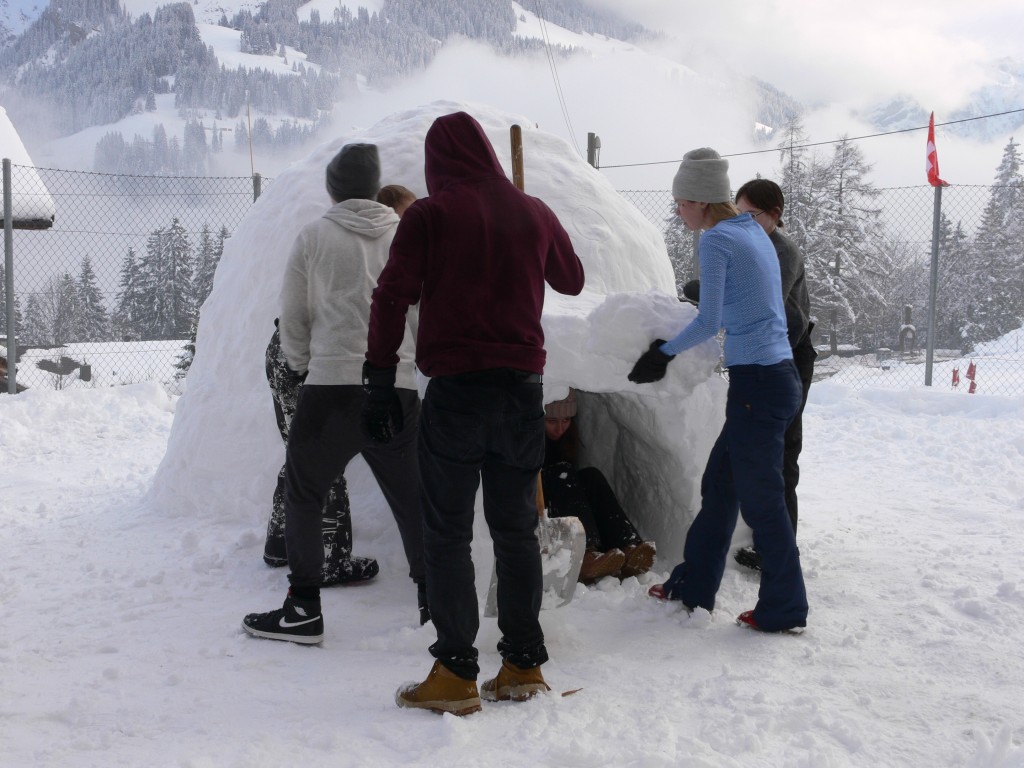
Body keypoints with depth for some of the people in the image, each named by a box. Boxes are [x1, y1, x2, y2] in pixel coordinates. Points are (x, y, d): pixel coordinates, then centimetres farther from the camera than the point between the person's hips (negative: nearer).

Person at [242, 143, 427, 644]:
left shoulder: (314, 236, 2)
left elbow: (293, 317, 8)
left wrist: (302, 362, 24)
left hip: (332, 385, -3)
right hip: (399, 389, 3)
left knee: (302, 495, 10)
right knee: (410, 499, 14)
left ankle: (304, 608, 9)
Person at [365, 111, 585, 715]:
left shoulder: (429, 215, -4)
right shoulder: (533, 211, 8)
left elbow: (392, 299, -9)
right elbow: (573, 280, 23)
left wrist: (380, 384, -4)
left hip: (456, 389, -4)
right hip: (523, 387, 4)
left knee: (448, 533, 2)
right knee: (516, 529, 11)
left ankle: (457, 674, 1)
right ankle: (524, 664, 15)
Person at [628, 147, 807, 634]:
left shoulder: (716, 240, -12)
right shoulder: (754, 232, 15)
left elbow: (708, 323, -15)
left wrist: (664, 353, 0)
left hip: (757, 382, -9)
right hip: (778, 375, 9)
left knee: (760, 500, 2)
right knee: (718, 487, 17)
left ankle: (784, 609, 14)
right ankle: (693, 588, 27)